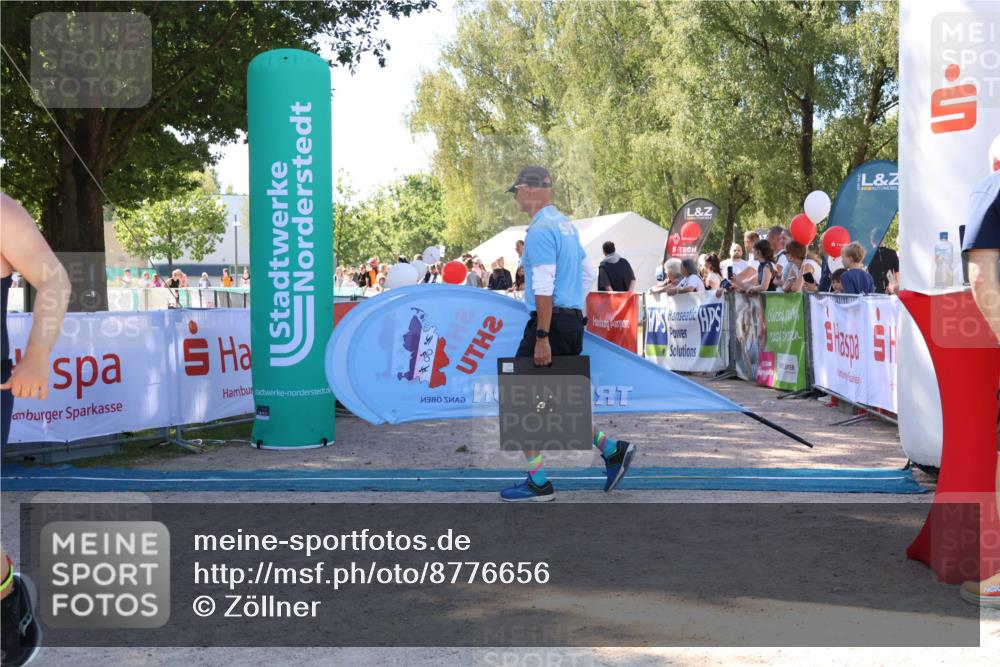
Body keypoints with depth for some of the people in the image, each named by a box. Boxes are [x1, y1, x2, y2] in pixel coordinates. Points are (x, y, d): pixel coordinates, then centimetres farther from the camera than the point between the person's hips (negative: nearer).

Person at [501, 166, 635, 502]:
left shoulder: (540, 229, -13)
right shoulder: (566, 225, 16)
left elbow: (544, 288, -20)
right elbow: (587, 275, 22)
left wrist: (542, 338, -21)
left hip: (552, 322, -9)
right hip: (573, 321, 9)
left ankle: (538, 483, 4)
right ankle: (613, 450, 10)